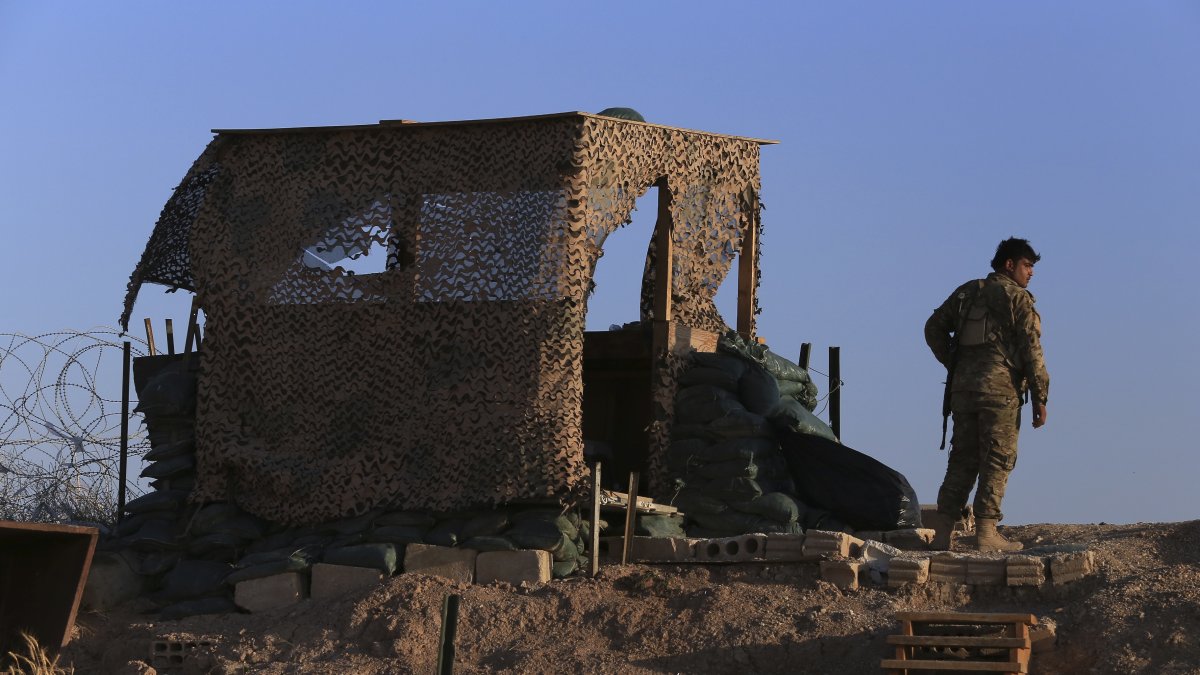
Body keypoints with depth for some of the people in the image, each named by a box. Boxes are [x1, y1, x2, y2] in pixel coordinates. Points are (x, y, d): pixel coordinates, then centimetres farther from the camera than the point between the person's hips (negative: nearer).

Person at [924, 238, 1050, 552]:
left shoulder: (966, 292, 16)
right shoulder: (1018, 298, -2)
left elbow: (934, 328, 14)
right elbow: (1032, 351, -7)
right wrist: (1040, 398, -5)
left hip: (962, 385, 6)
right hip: (1000, 388, -6)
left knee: (962, 459, 9)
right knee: (997, 459, -1)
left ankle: (942, 530, 2)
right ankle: (985, 532, -6)